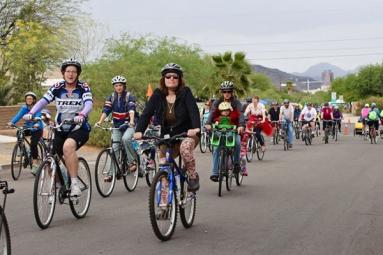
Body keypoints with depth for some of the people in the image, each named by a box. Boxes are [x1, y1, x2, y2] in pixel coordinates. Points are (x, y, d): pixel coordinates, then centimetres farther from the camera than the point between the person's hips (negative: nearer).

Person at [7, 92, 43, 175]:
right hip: (28, 128, 5)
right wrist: (12, 122, -38)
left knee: (33, 144, -21)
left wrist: (37, 124, -52)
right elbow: (18, 115, -19)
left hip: (37, 129, -5)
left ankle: (35, 164, -15)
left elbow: (38, 117, -30)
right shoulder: (24, 108, -4)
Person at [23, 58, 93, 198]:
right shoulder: (57, 88, -1)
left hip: (79, 129, -4)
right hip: (61, 130, 4)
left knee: (68, 146, -34)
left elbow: (89, 104, -23)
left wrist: (81, 115, -45)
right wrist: (31, 113, -30)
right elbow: (43, 101, -12)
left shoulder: (83, 88, -7)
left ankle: (75, 183, -27)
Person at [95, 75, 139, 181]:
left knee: (125, 139, -32)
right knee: (114, 148, -5)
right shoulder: (111, 97, 1)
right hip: (117, 125, 4)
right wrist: (100, 121, -28)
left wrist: (131, 121, -43)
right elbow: (106, 110, -10)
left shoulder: (130, 96, -9)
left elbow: (131, 109, -25)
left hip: (129, 125, -4)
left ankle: (132, 161, -15)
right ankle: (112, 173, -3)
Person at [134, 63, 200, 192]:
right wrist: (139, 131, -26)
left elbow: (193, 110, -21)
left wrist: (195, 128, -40)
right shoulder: (157, 95, -1)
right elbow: (147, 113, -10)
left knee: (185, 148, -34)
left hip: (187, 134, -3)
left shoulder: (185, 93, -7)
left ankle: (193, 176, -11)